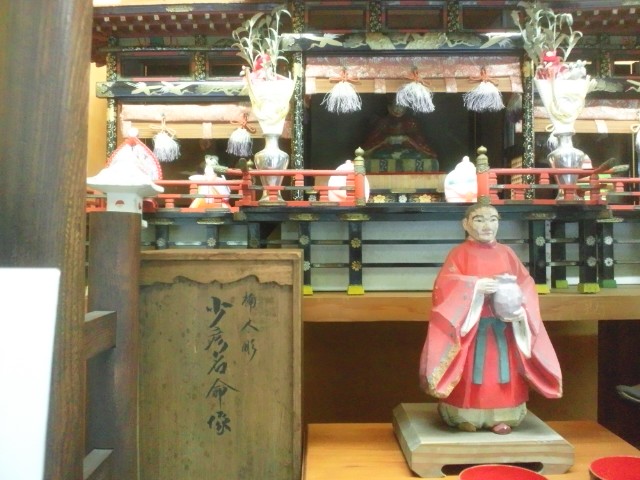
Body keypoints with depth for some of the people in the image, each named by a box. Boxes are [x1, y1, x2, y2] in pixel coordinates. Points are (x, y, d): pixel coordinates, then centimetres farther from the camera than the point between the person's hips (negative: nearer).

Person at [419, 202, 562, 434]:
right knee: (472, 370, 2)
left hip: (504, 325, 4)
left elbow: (526, 284, 5)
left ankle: (502, 416, 17)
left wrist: (521, 309, -13)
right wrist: (475, 286, -25)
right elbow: (444, 285, -13)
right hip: (471, 325, -3)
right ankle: (466, 416, 14)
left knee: (503, 370, 6)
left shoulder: (507, 253, 9)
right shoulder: (459, 253, -3)